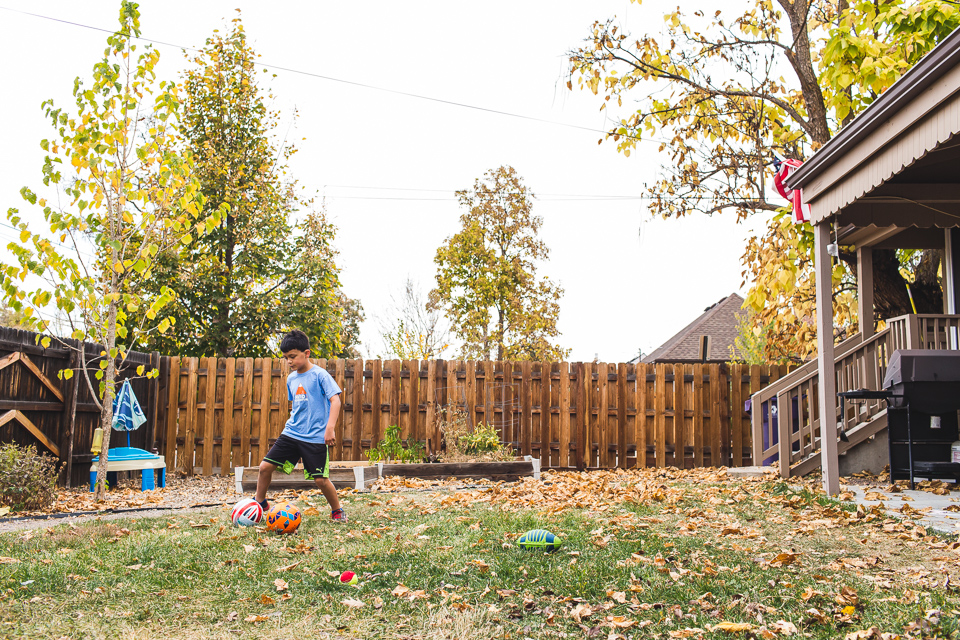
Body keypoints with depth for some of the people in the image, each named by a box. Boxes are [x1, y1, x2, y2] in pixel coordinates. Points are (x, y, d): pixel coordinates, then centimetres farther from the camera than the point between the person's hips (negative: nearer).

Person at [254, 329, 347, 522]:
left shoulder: (319, 374, -9)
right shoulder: (291, 378, 11)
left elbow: (335, 400, -16)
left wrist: (330, 427, -25)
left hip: (315, 438, -6)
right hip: (291, 433, 6)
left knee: (320, 479, -6)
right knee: (265, 466, 0)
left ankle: (337, 510, 18)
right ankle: (260, 504, 23)